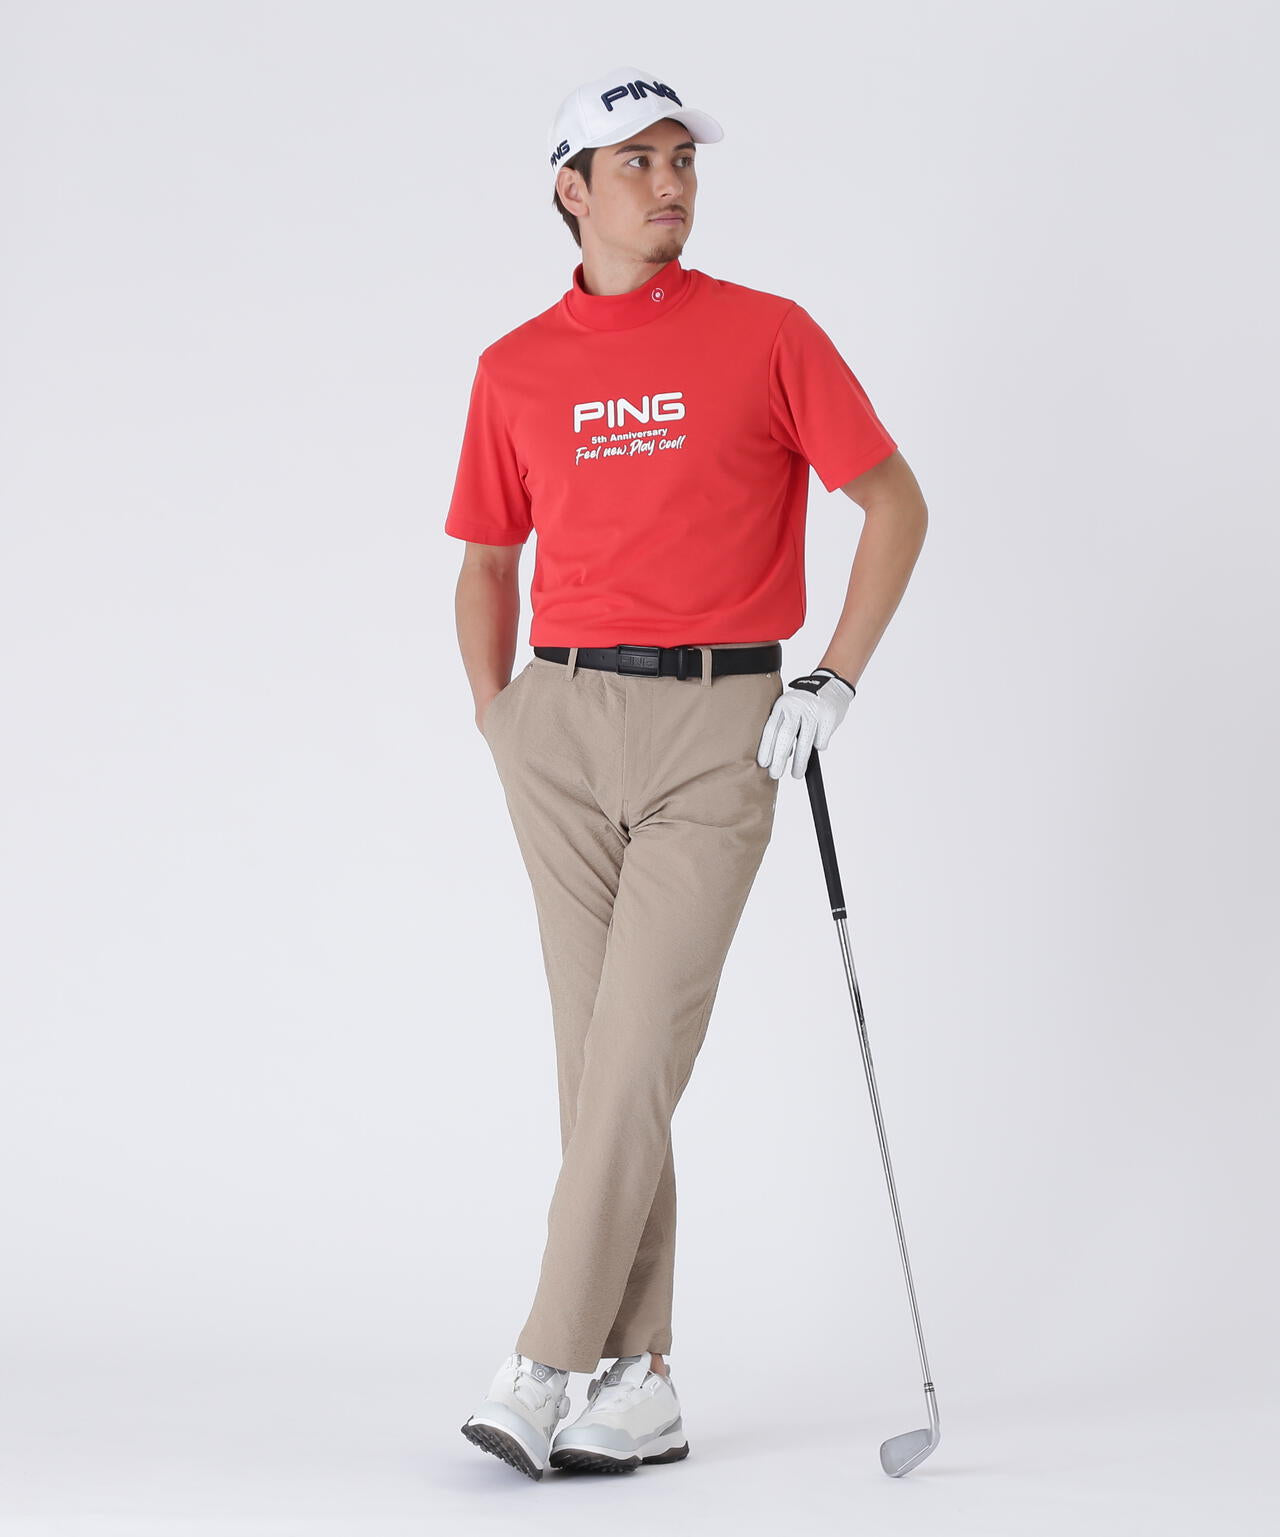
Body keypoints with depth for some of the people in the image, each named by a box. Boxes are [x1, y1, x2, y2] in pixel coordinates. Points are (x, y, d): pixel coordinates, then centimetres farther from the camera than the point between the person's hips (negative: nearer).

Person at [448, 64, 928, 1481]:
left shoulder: (768, 337, 2)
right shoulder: (515, 370, 10)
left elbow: (895, 506, 4)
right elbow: (488, 557, 21)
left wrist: (836, 681, -3)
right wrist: (492, 707, 8)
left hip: (720, 723, -3)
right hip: (564, 721, 3)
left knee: (639, 1045, -10)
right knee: (602, 1059, 3)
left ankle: (544, 1369, -6)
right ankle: (639, 1385, 10)